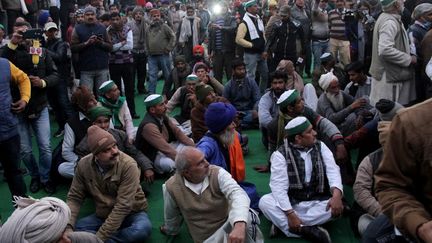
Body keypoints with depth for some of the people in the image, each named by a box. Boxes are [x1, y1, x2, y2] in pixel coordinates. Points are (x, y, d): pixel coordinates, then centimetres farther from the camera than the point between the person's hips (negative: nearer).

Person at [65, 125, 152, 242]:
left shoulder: (128, 165, -26)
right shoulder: (84, 165, -12)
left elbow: (123, 206, -28)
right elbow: (74, 198, -4)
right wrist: (68, 226, -21)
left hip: (131, 214, -3)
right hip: (103, 215, 4)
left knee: (143, 228, -35)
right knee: (75, 228, -18)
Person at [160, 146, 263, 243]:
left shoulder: (218, 173, -15)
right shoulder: (172, 187, -11)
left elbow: (237, 194, -33)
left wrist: (239, 225, -51)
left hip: (229, 225, 0)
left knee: (245, 216, -34)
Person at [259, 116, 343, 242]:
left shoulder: (320, 146, 2)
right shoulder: (280, 154, -11)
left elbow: (332, 170, -10)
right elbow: (279, 186, -19)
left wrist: (337, 194, -31)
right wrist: (290, 214, -31)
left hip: (317, 203, 3)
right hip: (290, 203, -3)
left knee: (337, 207, -27)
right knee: (265, 201, -28)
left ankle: (283, 223, -24)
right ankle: (307, 231, -32)